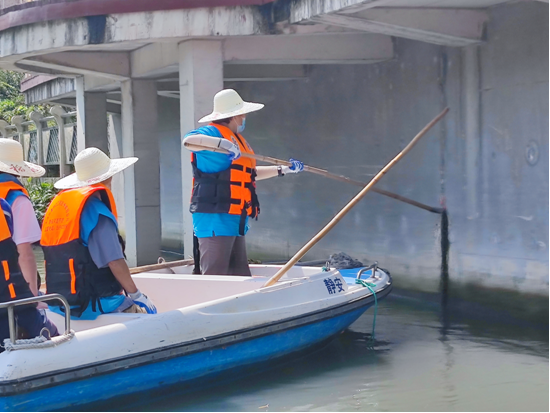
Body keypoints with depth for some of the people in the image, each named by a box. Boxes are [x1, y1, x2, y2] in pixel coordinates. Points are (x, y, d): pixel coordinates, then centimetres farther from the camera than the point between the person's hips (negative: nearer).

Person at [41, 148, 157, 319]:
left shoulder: (56, 204, 11)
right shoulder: (96, 208, -13)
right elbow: (114, 261, -18)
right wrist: (136, 294, -7)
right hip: (92, 304, -8)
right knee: (147, 311, -1)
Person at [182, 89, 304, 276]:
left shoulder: (237, 139, 24)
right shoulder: (213, 132, -7)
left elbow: (249, 174, 36)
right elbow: (189, 140, -29)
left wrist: (283, 169, 37)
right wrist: (222, 143, -40)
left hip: (234, 221, 10)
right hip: (214, 220, -10)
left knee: (240, 277, 11)